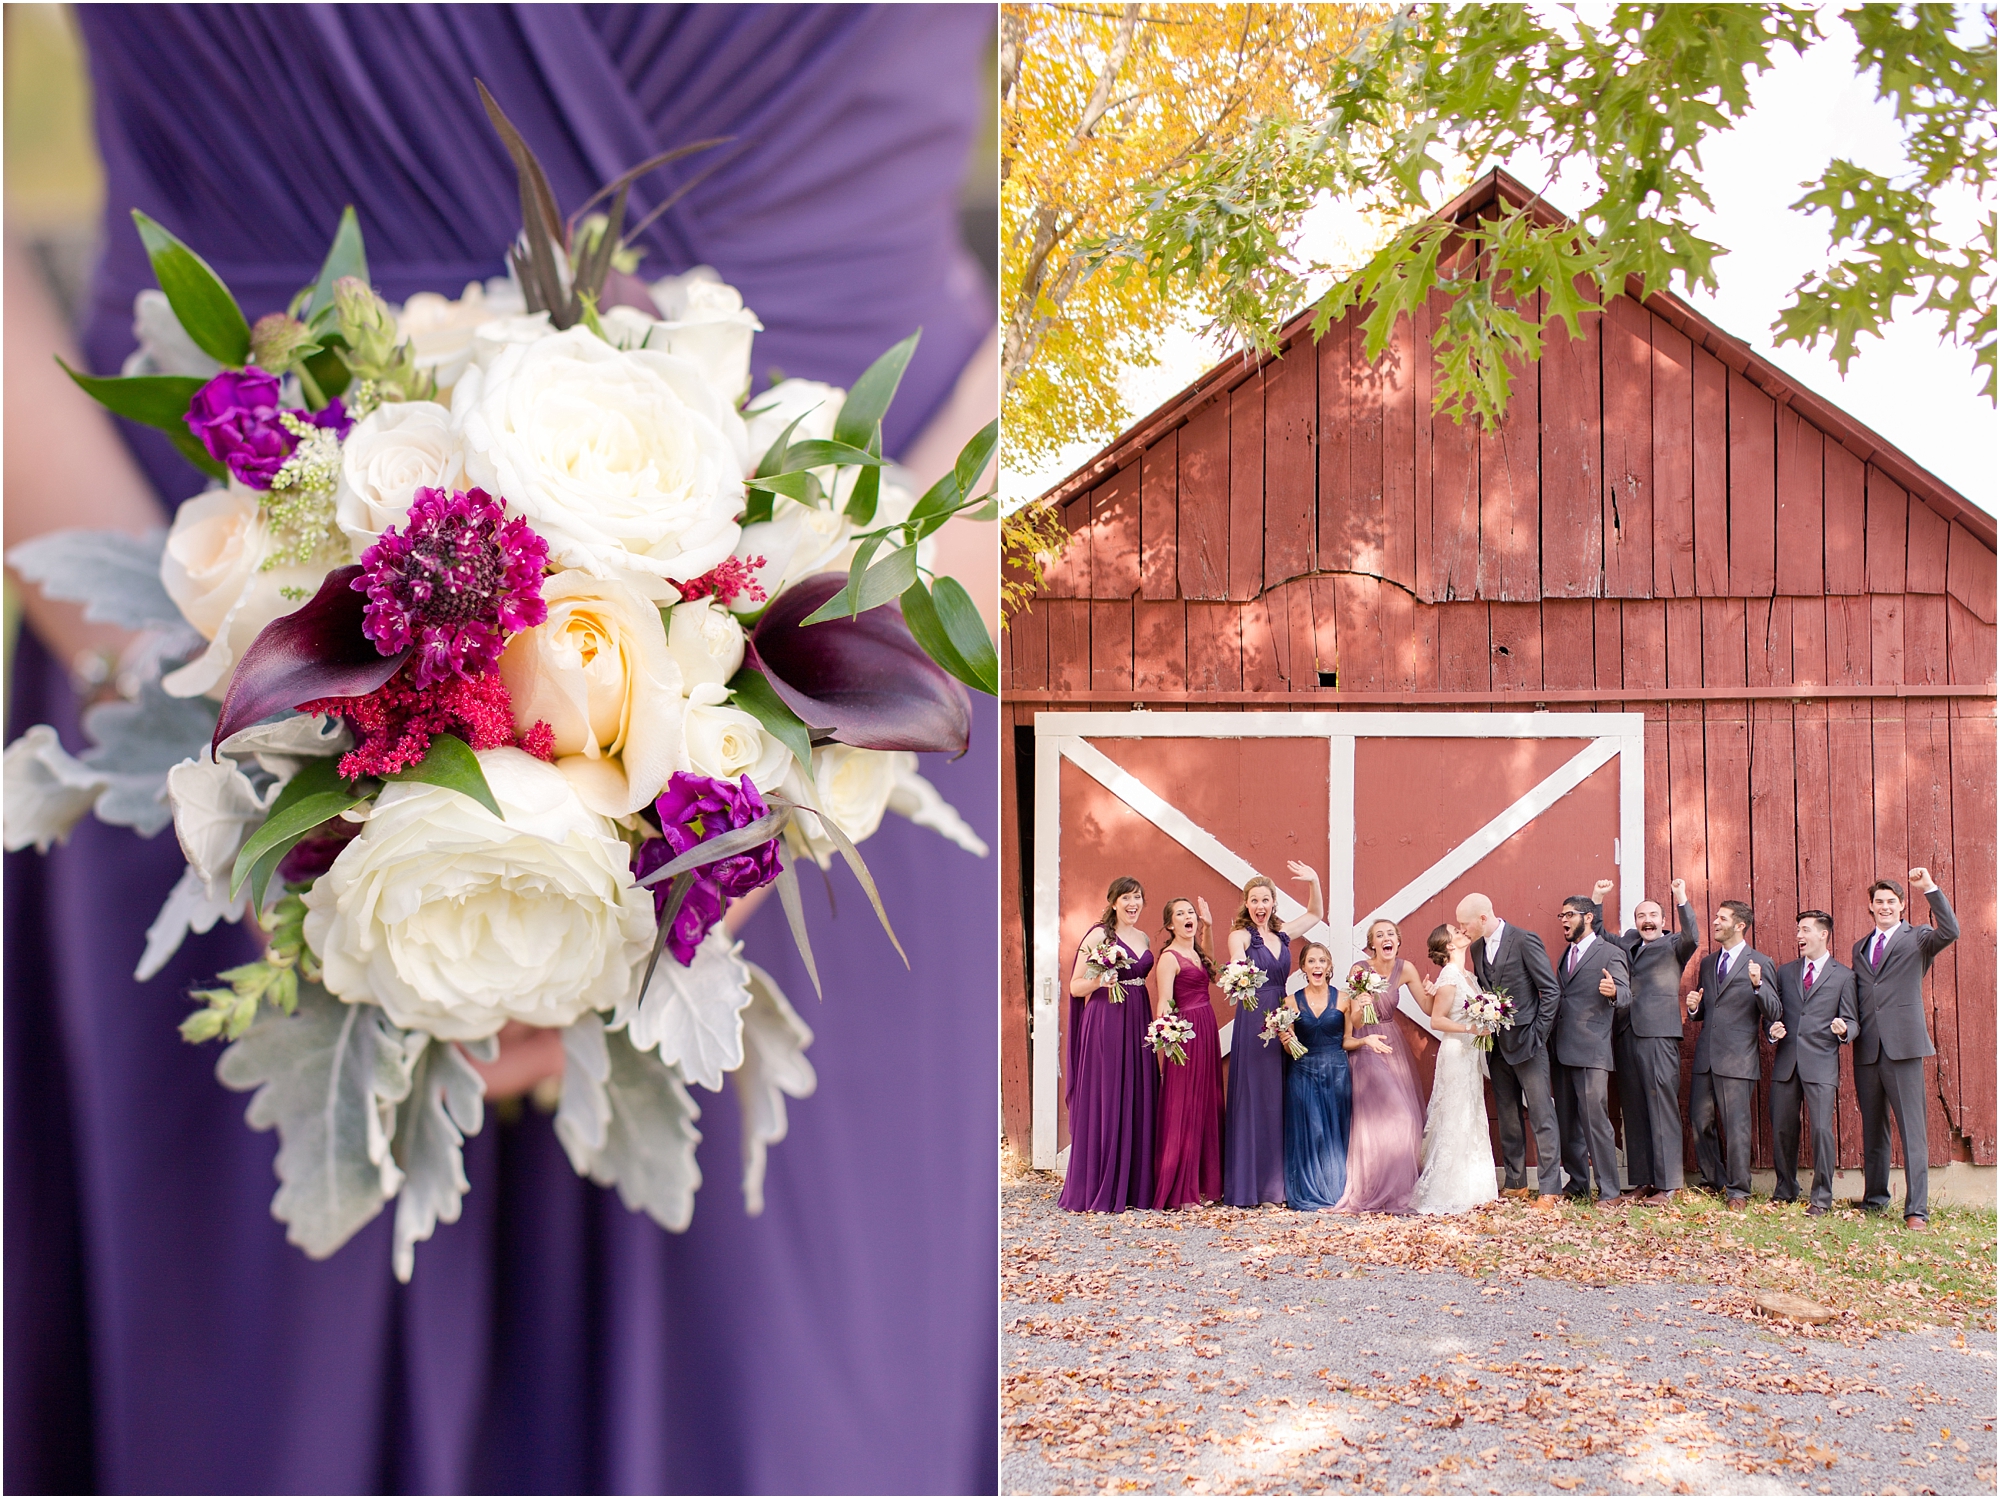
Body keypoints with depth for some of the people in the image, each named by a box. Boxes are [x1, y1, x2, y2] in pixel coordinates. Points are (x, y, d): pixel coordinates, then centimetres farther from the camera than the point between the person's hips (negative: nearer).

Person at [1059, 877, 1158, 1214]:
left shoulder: (1144, 938, 14)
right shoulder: (1098, 935, -5)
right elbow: (1075, 987, -6)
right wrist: (1100, 981, -22)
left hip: (1139, 1022, 7)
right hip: (1105, 1024, -6)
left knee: (1138, 1103, 5)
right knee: (1104, 1104, -5)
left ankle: (1134, 1187, 11)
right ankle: (1097, 1191, 1)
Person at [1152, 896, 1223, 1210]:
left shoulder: (1198, 953, 13)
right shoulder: (1169, 958, -10)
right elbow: (1164, 1004, -18)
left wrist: (1208, 925, 21)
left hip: (1207, 1031, 9)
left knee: (1207, 1106, 11)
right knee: (1183, 1108, -5)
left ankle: (1204, 1183, 18)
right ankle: (1177, 1190, 0)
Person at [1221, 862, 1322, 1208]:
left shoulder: (1282, 933, 14)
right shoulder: (1241, 935, -4)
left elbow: (1315, 914, 31)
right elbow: (1240, 969, -25)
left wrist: (1314, 881, 17)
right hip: (1253, 1020, -6)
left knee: (1279, 1100, 5)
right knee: (1251, 1098, -6)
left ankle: (1276, 1182, 9)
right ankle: (1246, 1186, -4)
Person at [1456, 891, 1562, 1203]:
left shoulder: (1525, 941, -12)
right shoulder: (1477, 949, 10)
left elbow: (1551, 990, -10)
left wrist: (1538, 1034, -12)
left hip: (1526, 1043, -7)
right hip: (1497, 1045, 7)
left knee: (1541, 1115, -6)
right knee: (1508, 1117, 11)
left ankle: (1549, 1188, -5)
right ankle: (1516, 1183, 18)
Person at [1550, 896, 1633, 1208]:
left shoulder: (1611, 953, -3)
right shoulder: (1566, 955, 20)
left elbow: (1626, 997, -9)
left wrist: (1614, 992, -33)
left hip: (1591, 1052, -7)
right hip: (1562, 1052, 7)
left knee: (1595, 1119, -10)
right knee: (1567, 1122, 9)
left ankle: (1610, 1192, -7)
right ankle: (1577, 1185, 18)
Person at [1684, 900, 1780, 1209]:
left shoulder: (1761, 964, -2)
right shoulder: (1708, 963, 17)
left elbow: (1774, 1013, -8)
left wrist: (1758, 985, -24)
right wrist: (1694, 1007, 2)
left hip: (1737, 1058, -6)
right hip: (1706, 1056, 6)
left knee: (1736, 1126, -3)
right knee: (1700, 1123, 8)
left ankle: (1738, 1191, 7)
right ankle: (1713, 1182, 23)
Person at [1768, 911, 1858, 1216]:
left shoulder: (1843, 976, 5)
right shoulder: (1785, 972, 16)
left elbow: (1852, 1020, 2)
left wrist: (1843, 1030, -20)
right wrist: (1773, 1029, -2)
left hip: (1821, 1063, -4)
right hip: (1786, 1061, 4)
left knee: (1822, 1129, -11)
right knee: (1781, 1129, 7)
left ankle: (1822, 1198, -3)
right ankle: (1785, 1190, 22)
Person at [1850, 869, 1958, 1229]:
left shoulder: (1918, 939, 3)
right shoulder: (1860, 948, 19)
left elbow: (1950, 932, -18)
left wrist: (1930, 889, -22)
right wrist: (1854, 1037, 15)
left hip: (1902, 1047, -5)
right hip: (1867, 1050, 5)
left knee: (1912, 1129, -7)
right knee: (1872, 1130, 12)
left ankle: (1917, 1209, -9)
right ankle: (1874, 1199, 22)